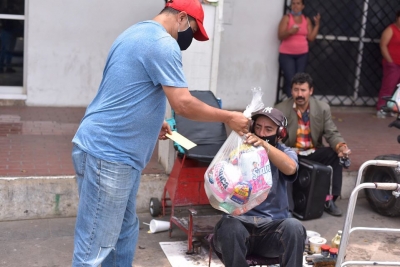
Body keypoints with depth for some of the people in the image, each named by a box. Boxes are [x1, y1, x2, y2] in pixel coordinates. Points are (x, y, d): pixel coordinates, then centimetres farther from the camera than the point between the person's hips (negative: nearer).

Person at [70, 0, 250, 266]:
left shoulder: (137, 33, 18)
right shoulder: (163, 44, -14)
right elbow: (183, 104, -19)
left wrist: (152, 123, 21)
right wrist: (229, 117, -6)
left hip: (111, 150, 11)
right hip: (109, 154, -11)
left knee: (124, 231, 17)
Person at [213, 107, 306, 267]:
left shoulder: (285, 153, 11)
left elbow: (290, 168, -15)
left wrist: (264, 145, -30)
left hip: (272, 225, 1)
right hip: (240, 221, -1)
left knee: (294, 227, -31)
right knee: (230, 227, -35)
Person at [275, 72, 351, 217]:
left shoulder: (323, 108, -2)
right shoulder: (281, 110, -9)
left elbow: (332, 133, -3)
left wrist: (341, 146, -26)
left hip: (314, 153, 3)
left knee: (338, 154, -22)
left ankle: (329, 199, -13)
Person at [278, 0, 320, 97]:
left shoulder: (307, 20, 8)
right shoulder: (286, 18, -2)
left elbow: (311, 38, 4)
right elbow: (280, 36, -10)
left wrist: (317, 24, -2)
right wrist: (290, 31, -27)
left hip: (302, 55, 3)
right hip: (286, 54, -3)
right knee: (290, 80, -12)